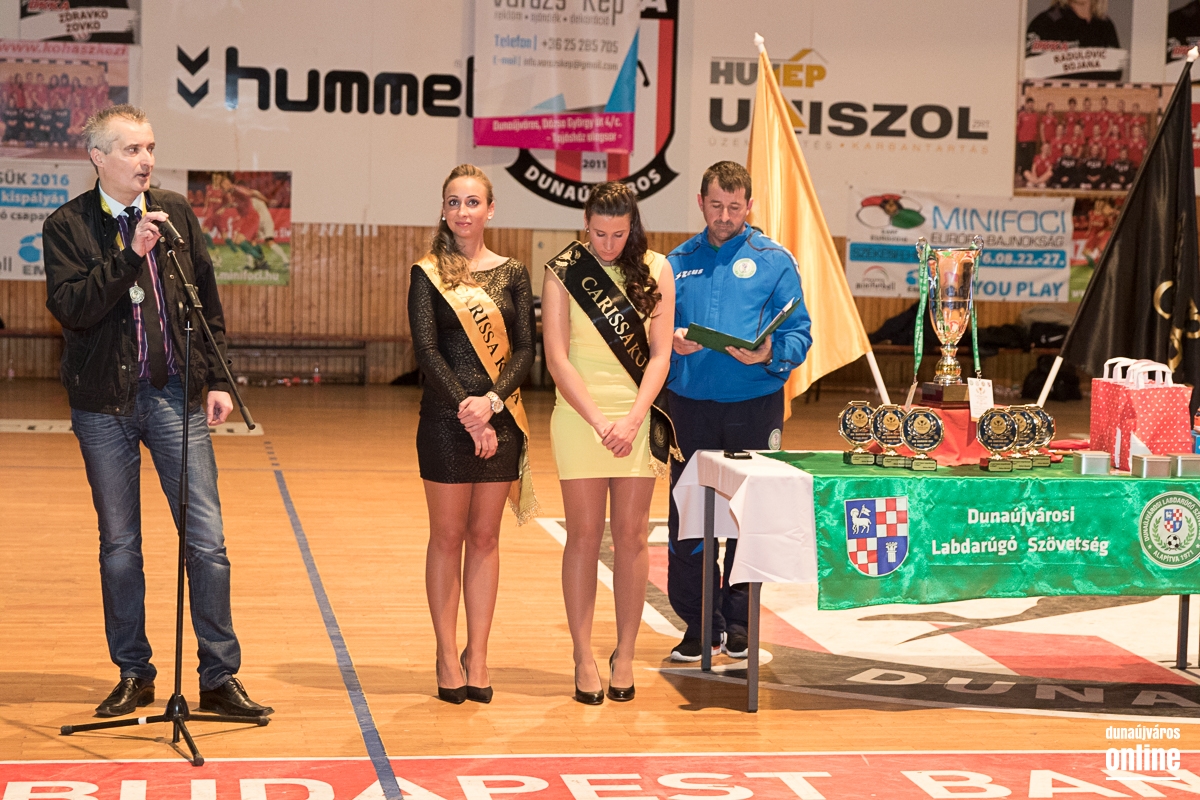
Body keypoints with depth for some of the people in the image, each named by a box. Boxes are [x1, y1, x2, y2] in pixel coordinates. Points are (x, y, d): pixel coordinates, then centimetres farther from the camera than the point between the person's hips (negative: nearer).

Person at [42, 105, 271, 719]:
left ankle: (220, 678, 6)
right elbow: (69, 306, -15)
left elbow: (207, 303, 11)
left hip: (176, 393, 1)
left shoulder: (177, 213, 7)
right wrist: (129, 254, -21)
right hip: (105, 402, -1)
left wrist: (217, 379, 5)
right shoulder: (67, 226, -1)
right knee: (119, 544, 8)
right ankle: (133, 675, 21)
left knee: (206, 540, -3)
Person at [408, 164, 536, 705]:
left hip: (500, 419, 2)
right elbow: (426, 350, -7)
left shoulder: (512, 274, 7)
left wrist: (492, 400, -15)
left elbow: (525, 350, 2)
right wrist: (467, 412, -15)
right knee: (447, 537, 4)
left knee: (484, 537, 7)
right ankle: (447, 654, 12)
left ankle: (477, 654, 13)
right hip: (446, 419, -2)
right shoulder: (428, 274, 0)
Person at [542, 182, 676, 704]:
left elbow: (660, 353, 1)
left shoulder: (654, 269, 4)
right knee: (584, 537, 2)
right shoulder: (564, 271, -1)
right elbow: (557, 357, -5)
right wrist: (598, 420, -14)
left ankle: (625, 654, 14)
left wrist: (633, 419, -11)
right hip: (580, 416, -1)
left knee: (631, 537, 4)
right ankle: (583, 658, 8)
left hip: (637, 415, 1)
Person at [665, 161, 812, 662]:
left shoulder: (774, 261, 3)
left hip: (754, 404, -2)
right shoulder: (678, 262, 12)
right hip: (689, 404, 2)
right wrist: (671, 342, -9)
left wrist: (769, 354, -21)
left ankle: (738, 621, 17)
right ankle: (698, 621, 13)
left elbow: (799, 334, -1)